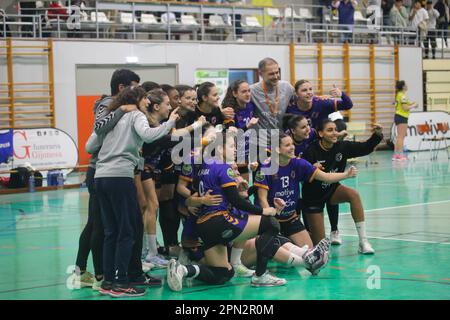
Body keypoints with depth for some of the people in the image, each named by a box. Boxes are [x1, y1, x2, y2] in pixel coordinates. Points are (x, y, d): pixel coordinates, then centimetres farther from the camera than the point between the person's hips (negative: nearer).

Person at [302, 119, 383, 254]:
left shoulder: (341, 147, -11)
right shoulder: (312, 151, -24)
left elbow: (365, 148, -11)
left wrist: (377, 135, -29)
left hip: (332, 190, 4)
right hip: (313, 197, -4)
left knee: (353, 194, -30)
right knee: (319, 243, -4)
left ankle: (363, 242, -23)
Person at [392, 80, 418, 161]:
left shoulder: (399, 94, 14)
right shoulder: (403, 96, -15)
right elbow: (405, 108, -19)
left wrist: (410, 104, 13)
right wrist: (413, 106, -5)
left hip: (398, 117, 10)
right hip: (402, 117, -10)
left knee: (399, 137, 12)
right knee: (401, 137, -9)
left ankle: (396, 154, 13)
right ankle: (400, 155, -10)